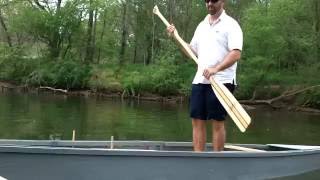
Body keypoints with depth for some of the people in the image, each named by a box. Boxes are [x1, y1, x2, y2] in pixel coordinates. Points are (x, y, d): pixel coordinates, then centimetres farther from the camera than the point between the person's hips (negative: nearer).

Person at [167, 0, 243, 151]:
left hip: (220, 81, -6)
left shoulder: (230, 24, -5)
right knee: (197, 121, 5)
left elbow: (236, 54, -16)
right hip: (200, 80, 6)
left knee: (217, 122, -1)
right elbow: (193, 51, 21)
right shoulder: (202, 25, 16)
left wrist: (216, 68, -28)